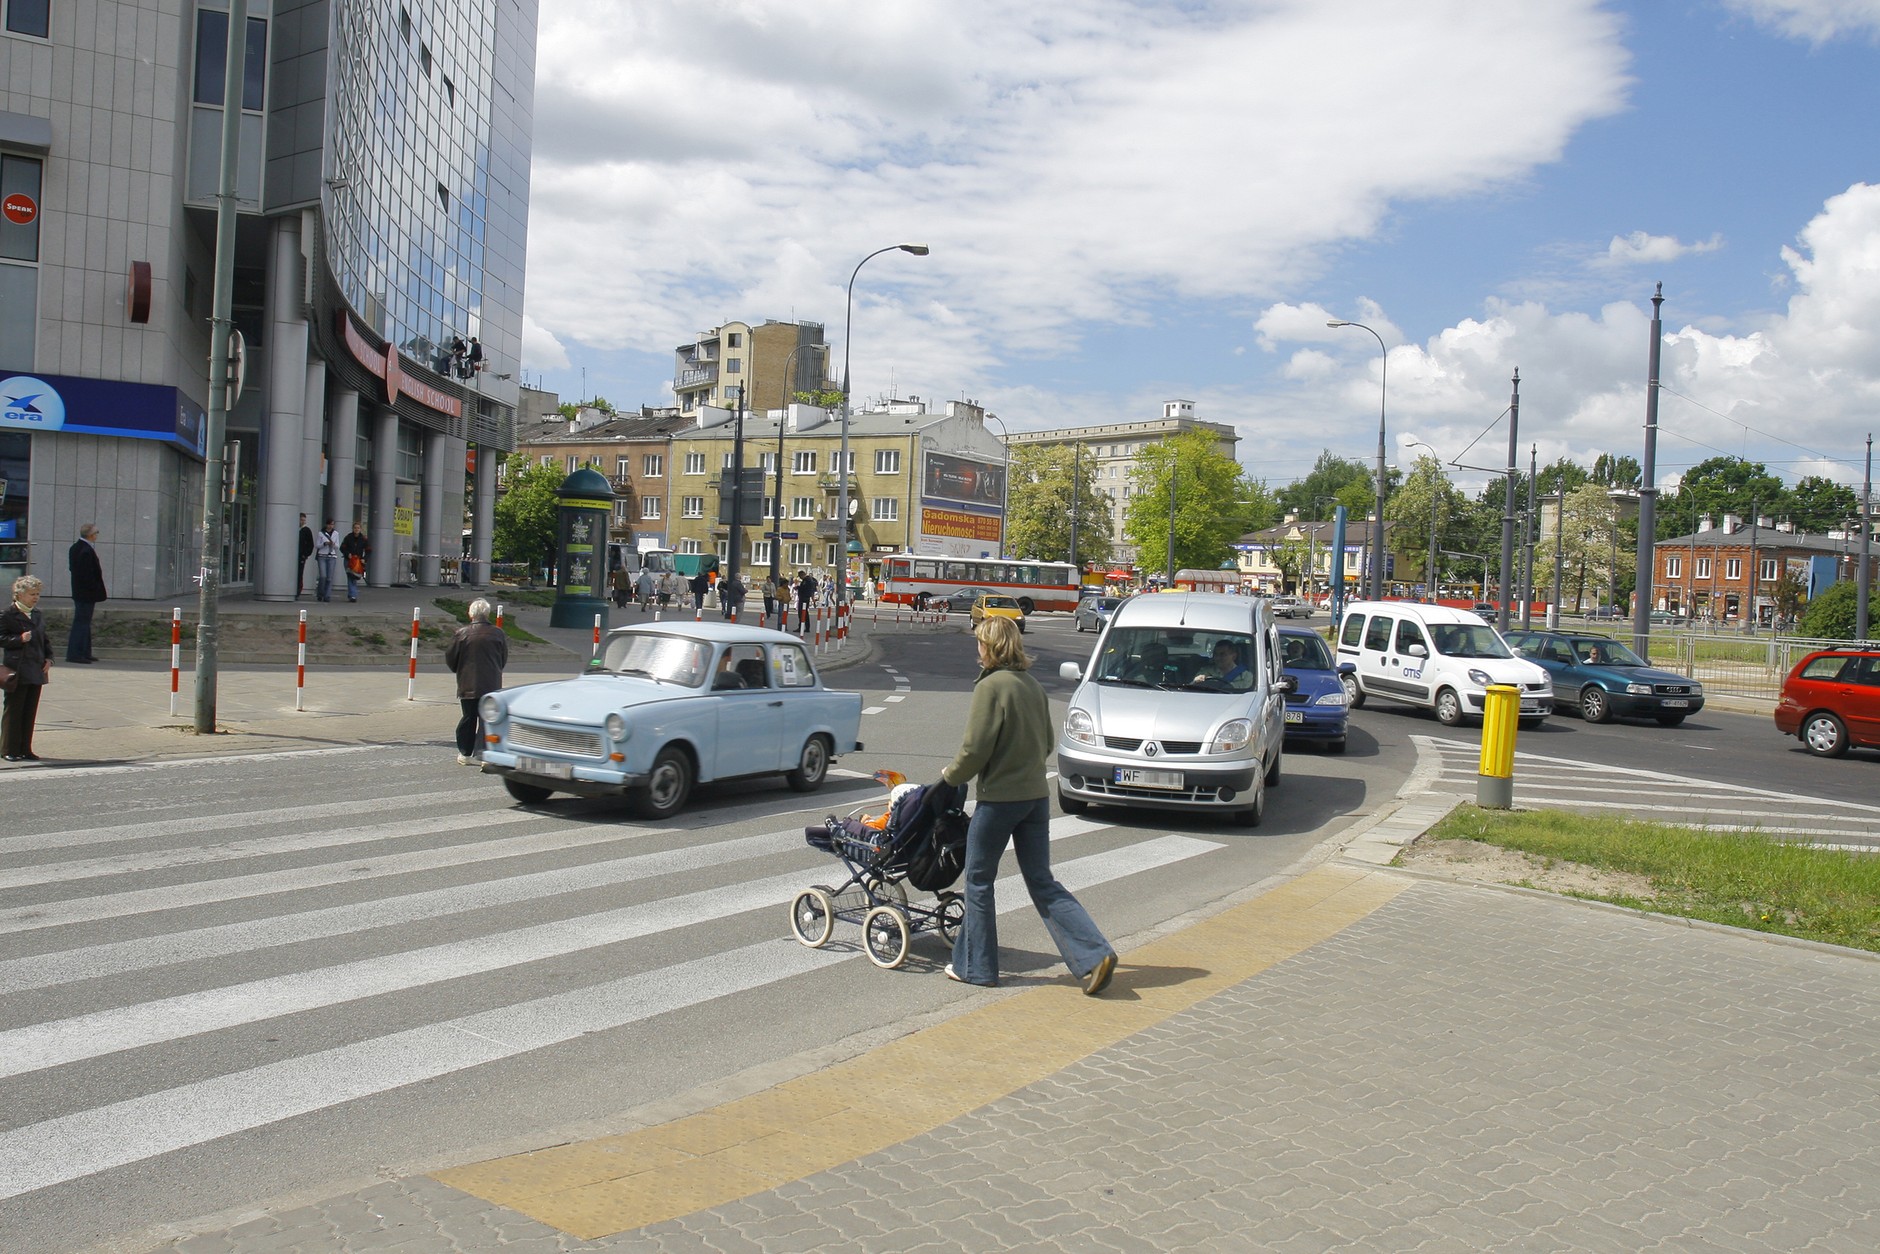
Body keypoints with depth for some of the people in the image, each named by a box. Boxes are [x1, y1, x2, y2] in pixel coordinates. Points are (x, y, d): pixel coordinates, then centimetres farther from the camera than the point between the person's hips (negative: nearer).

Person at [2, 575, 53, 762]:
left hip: (36, 671, 7)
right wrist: (20, 639, -23)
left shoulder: (38, 615, 15)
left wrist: (48, 658, 6)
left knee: (30, 711, 9)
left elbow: (45, 638, 19)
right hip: (17, 671, -6)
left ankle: (25, 749, 15)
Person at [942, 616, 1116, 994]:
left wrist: (952, 775, 1)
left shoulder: (990, 686, -15)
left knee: (979, 882, 9)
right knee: (1042, 882, 11)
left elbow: (975, 748, -17)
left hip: (999, 798, -7)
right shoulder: (1032, 685, 8)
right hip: (1036, 796, 7)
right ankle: (1095, 955, 2)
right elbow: (1048, 740, 16)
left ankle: (975, 967, 19)